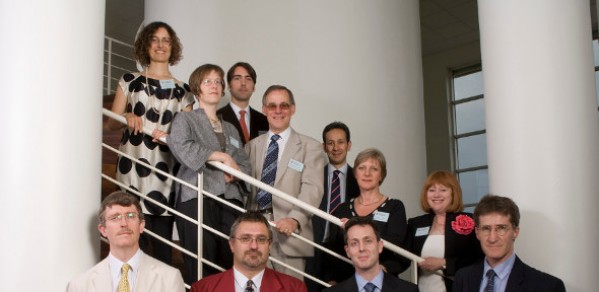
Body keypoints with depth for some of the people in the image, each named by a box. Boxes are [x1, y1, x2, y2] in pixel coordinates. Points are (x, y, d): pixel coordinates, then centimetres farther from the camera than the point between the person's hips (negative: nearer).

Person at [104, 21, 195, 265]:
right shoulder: (129, 81, 10)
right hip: (133, 169, -1)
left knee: (163, 237, 0)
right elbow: (111, 123, 9)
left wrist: (171, 136, -10)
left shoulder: (183, 90, 12)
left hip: (166, 171, 1)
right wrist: (127, 118, -11)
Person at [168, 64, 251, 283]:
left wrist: (234, 172, -4)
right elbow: (181, 146, -10)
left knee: (231, 264, -7)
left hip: (230, 199, 4)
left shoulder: (230, 129, 26)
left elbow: (245, 164, 19)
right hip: (197, 199, -4)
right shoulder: (185, 119, 11)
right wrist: (222, 156, -7)